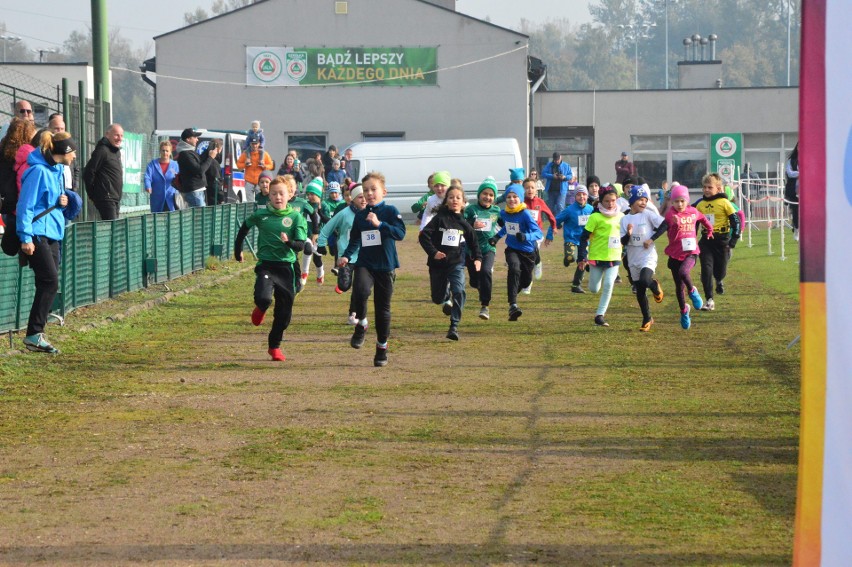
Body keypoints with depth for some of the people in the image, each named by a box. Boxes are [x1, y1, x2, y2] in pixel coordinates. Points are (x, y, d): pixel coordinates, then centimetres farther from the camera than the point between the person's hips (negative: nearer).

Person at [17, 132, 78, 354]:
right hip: (37, 234, -9)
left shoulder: (56, 171, 14)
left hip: (52, 234, 9)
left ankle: (36, 335, 8)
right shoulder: (38, 171, -14)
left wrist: (61, 201, 4)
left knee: (48, 285, 6)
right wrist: (26, 237, -20)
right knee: (50, 282, -15)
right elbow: (26, 205, -16)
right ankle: (34, 334, -13)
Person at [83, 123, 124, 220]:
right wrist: (92, 194, -8)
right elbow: (88, 173, -15)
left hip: (116, 199, 9)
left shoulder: (117, 152, 17)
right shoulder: (102, 151, -12)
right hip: (106, 198, -9)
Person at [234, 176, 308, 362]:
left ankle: (275, 346, 31)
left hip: (286, 267, 1)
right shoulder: (260, 215, 1)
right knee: (264, 298, -28)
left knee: (284, 313, 6)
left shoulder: (296, 217, -2)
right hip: (266, 265, -1)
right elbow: (244, 227, 21)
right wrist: (238, 250, 26)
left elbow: (301, 245, -8)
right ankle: (260, 309, 12)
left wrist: (289, 242, -28)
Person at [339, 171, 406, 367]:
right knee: (360, 290, -29)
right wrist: (346, 256, 4)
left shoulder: (390, 211, -3)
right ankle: (361, 325, -5)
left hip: (385, 266, -2)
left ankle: (382, 347, 19)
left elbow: (401, 233, -16)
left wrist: (379, 224, -24)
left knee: (383, 307, 5)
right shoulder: (360, 215, 9)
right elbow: (354, 239, 19)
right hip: (364, 264, 2)